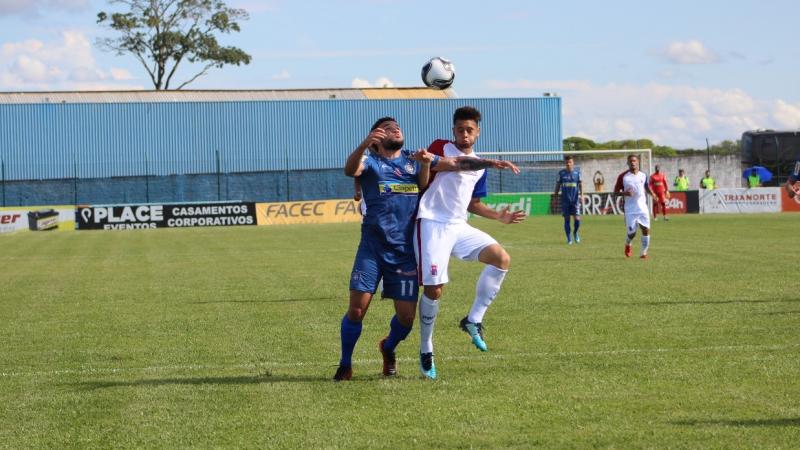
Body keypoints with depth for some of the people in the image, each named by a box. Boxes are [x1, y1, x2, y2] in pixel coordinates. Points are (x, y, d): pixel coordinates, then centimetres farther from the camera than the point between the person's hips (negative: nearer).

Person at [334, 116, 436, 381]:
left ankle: (389, 348, 32)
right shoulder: (371, 161, 4)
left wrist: (426, 164, -17)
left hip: (406, 250, 3)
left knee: (407, 315, 0)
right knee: (357, 308, -10)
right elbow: (350, 170, -19)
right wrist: (364, 144, -38)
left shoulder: (413, 160, 14)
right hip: (373, 247, -2)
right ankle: (345, 366, 9)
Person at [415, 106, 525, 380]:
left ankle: (473, 320, -5)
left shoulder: (480, 166, 18)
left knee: (502, 258, -13)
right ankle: (426, 350, 8)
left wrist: (499, 217, 14)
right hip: (432, 224, -6)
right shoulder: (441, 148, -1)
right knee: (434, 289, -10)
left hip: (459, 227, 6)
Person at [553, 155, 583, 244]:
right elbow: (558, 185, 10)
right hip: (565, 200, 1)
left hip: (575, 199, -1)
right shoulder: (561, 173, 3)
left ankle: (575, 233, 21)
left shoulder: (577, 172, 3)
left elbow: (580, 184, 5)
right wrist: (555, 195, 6)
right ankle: (569, 239, 14)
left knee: (577, 219, -7)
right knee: (567, 219, 2)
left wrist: (581, 194, -8)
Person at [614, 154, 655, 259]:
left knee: (646, 229, -7)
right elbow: (615, 192, -1)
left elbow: (647, 187, 22)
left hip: (642, 208, 3)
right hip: (630, 210, -3)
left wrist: (652, 194, 2)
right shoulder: (623, 176, -5)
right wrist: (624, 193, -21)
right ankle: (627, 245, 33)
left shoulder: (643, 175, 5)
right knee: (631, 233, -1)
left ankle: (644, 252, 4)